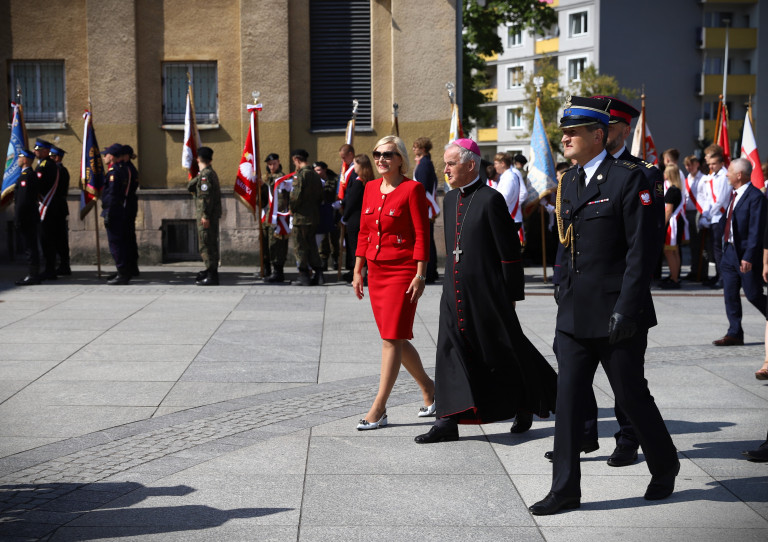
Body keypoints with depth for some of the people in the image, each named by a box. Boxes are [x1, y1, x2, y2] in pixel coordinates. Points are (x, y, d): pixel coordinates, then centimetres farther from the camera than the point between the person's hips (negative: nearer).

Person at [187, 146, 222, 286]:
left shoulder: (206, 174, -14)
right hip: (211, 215, 10)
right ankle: (209, 270, 29)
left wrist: (205, 216, -22)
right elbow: (189, 186, 21)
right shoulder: (210, 173, 17)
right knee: (206, 242, 19)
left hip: (207, 216, -10)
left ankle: (212, 276, -8)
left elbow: (207, 196, -21)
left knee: (207, 244, -8)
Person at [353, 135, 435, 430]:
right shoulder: (370, 188, 11)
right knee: (396, 339, 13)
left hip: (402, 271, -7)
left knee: (392, 339, -8)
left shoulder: (412, 189, -8)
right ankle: (429, 388, 32)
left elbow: (422, 235, -10)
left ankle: (378, 409, -4)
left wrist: (420, 275, -15)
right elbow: (363, 232, 15)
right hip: (376, 272, 7)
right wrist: (358, 271, 12)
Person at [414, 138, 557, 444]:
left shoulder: (490, 200, -12)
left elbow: (509, 252, -12)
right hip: (455, 292, 7)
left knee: (504, 353, 7)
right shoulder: (450, 199, 12)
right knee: (450, 352, 0)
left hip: (487, 293, -7)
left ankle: (525, 406, 29)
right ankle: (449, 421, 1)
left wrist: (511, 295, -12)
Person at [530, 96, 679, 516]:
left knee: (631, 395, 6)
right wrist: (565, 297, 14)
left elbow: (643, 248, -14)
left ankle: (665, 467, 30)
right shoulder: (568, 183, 12)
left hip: (616, 314, -6)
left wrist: (626, 308, -18)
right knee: (568, 398, 3)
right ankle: (565, 490, 10)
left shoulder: (628, 178, -10)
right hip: (575, 315, 6)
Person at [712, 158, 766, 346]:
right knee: (730, 294, 6)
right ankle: (734, 334, 11)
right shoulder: (734, 195, 10)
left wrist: (749, 257, -23)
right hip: (730, 252, 8)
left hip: (747, 254, -8)